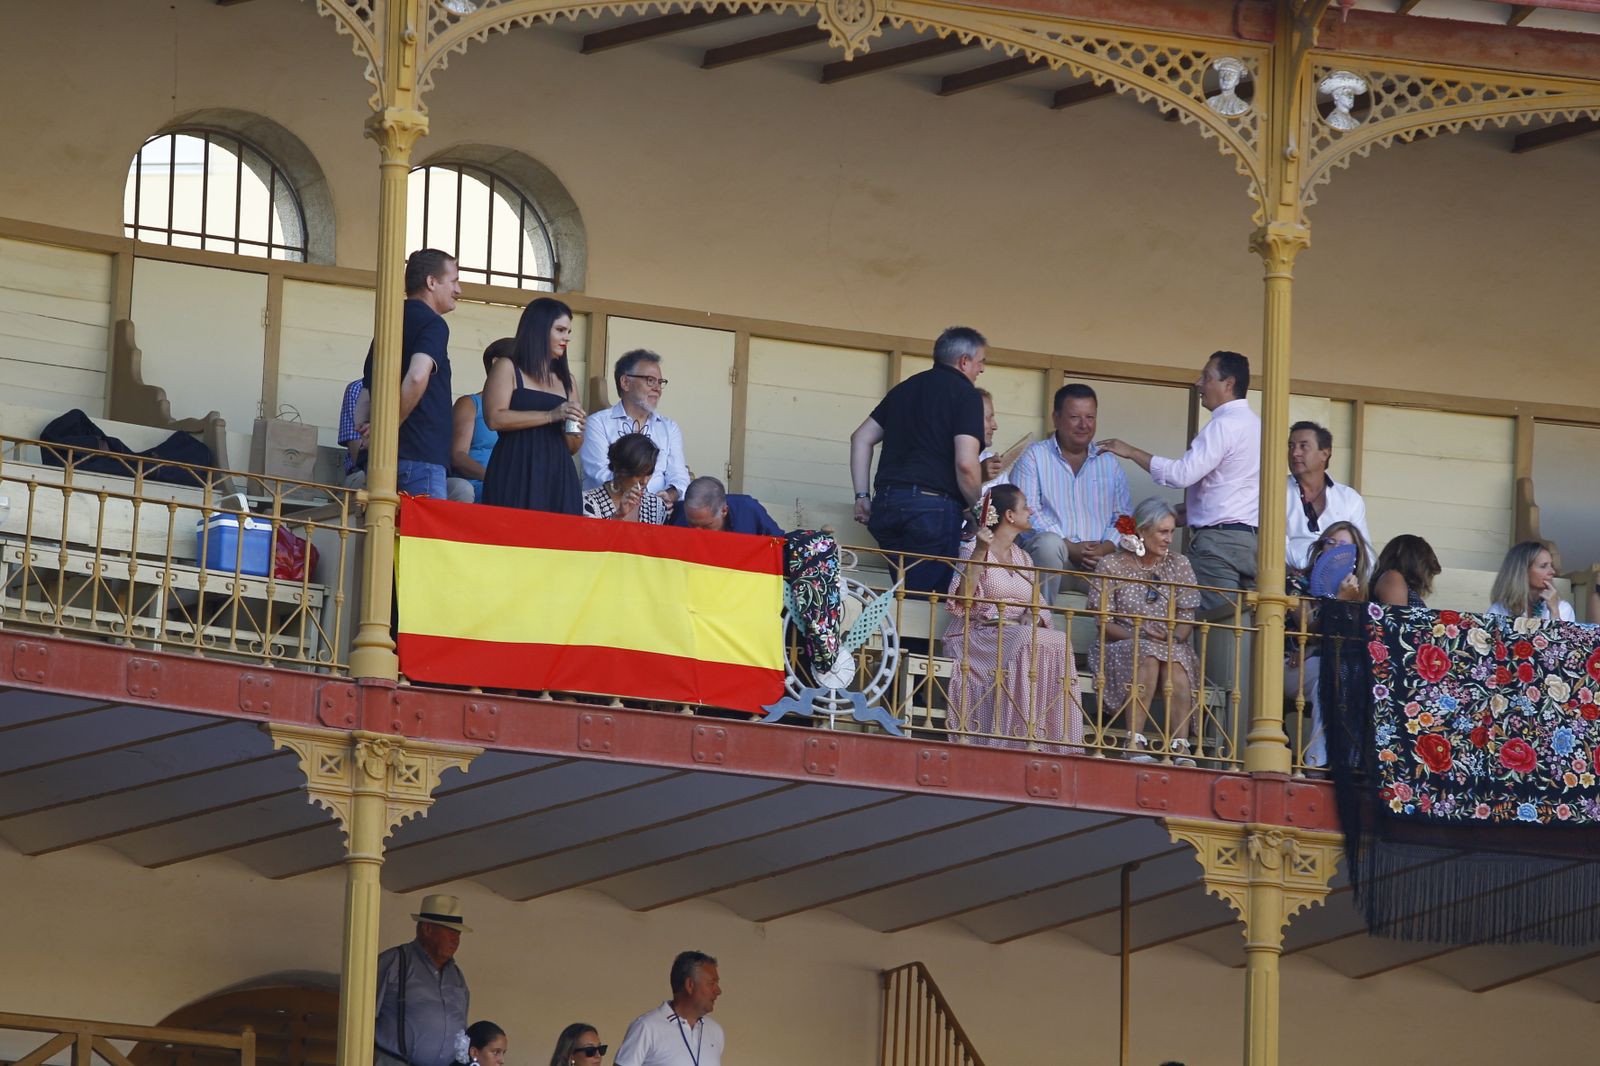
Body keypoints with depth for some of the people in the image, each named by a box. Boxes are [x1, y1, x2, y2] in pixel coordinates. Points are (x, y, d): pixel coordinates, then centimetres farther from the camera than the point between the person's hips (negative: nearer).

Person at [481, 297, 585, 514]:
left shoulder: (565, 380, 20)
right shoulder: (508, 368, 6)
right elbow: (494, 419, -11)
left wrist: (575, 430, 2)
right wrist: (550, 416, -12)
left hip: (558, 477, 5)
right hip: (517, 475, -5)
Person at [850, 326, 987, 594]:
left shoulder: (906, 388, 21)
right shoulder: (965, 394, -2)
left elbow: (861, 438, 20)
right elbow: (965, 463, -12)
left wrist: (862, 496, 19)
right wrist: (977, 509, 3)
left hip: (886, 502, 7)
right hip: (933, 506, -7)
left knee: (903, 591, 10)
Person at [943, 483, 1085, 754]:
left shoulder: (1023, 558, 21)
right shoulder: (973, 550, 2)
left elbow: (1038, 608, 17)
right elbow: (962, 599, -14)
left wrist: (1034, 617, -7)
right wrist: (979, 553, -20)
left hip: (1023, 636, 6)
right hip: (977, 637, -6)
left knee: (1058, 642, -26)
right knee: (1027, 643, -35)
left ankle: (1050, 737, -31)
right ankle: (1024, 736, -37)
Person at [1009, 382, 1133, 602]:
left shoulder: (1109, 463, 20)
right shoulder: (1034, 457, 7)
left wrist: (1105, 548, -10)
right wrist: (1071, 548, -16)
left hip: (1099, 559, 2)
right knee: (1049, 542, -37)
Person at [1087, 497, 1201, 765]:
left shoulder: (1178, 565, 13)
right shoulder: (1111, 565, 3)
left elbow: (1187, 619, 8)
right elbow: (1104, 624, -2)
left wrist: (1175, 637, -15)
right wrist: (1138, 635, -18)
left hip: (1172, 647, 2)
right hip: (1120, 648, -2)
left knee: (1175, 658, -34)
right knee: (1148, 654, -36)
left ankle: (1181, 745, -45)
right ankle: (1135, 743, -43)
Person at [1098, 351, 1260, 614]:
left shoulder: (1224, 425, -11)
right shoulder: (1254, 424, 18)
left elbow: (1183, 473, -19)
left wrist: (1133, 452, -11)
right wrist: (1187, 511, 19)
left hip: (1218, 540, -8)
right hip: (1252, 538, 8)